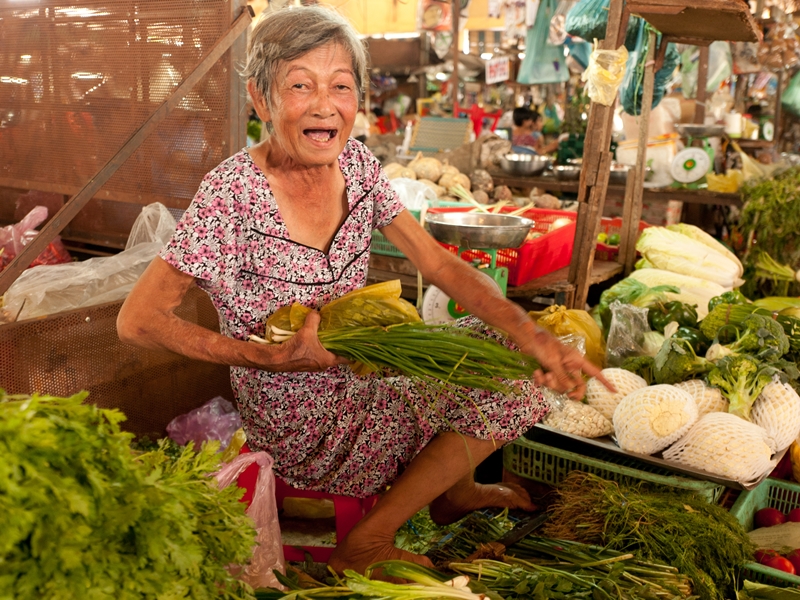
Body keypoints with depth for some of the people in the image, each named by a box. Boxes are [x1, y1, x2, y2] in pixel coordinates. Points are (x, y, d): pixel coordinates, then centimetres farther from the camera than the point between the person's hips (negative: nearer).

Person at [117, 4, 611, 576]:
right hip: (302, 431, -6)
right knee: (501, 389, -7)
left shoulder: (357, 164, -6)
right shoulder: (232, 194, -25)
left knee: (511, 360, 8)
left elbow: (440, 263, -6)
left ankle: (455, 491, 30)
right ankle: (368, 542, 7)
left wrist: (535, 337, -19)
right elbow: (138, 320, -22)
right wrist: (272, 357, -27)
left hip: (358, 383, 7)